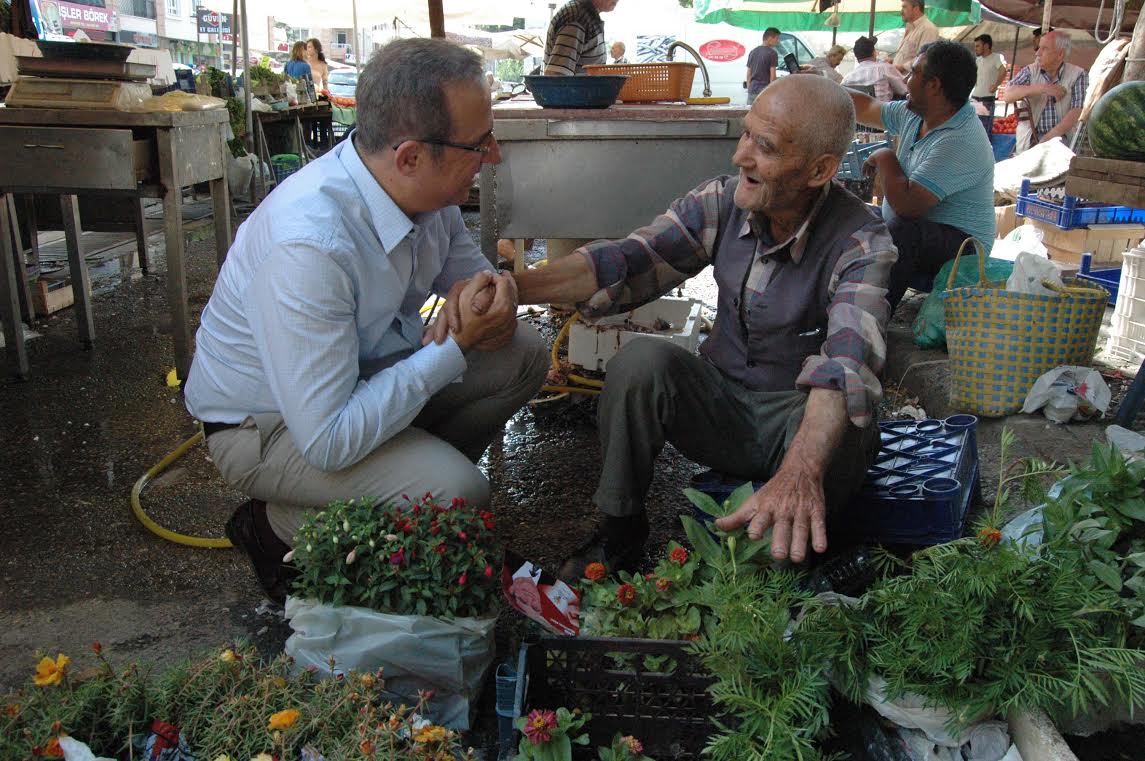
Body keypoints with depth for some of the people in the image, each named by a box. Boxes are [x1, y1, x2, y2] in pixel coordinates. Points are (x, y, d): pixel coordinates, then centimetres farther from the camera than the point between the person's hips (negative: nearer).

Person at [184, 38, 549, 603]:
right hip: (267, 424, -7)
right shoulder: (308, 248, -37)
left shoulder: (424, 189, -13)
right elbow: (327, 441, -35)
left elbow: (468, 271, 8)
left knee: (523, 355, -5)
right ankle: (275, 528, -2)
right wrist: (454, 347, -29)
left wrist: (488, 295, -19)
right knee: (457, 493, -27)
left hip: (365, 372, 7)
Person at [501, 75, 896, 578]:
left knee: (840, 442, -36)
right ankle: (619, 531, -6)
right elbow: (626, 263, -14)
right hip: (720, 400, 4)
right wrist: (509, 286, -30)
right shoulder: (723, 202, -7)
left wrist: (800, 469, -57)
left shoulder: (862, 244, -20)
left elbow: (847, 361, -38)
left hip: (800, 416, -3)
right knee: (641, 360, -24)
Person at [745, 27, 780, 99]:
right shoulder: (772, 53, -6)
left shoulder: (752, 52, 13)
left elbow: (748, 75, 13)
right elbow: (772, 76, -10)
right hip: (765, 91, -6)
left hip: (752, 91, 6)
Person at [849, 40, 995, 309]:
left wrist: (884, 158, -16)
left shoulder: (961, 143, -26)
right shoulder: (914, 115, 3)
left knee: (902, 231, -38)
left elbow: (906, 204, -32)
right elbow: (868, 109, 20)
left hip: (959, 247, -10)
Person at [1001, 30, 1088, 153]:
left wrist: (1049, 138, -20)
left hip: (1061, 137, 0)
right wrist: (1041, 88, -18)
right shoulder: (1030, 71, 9)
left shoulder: (1077, 75, 3)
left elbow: (1075, 112, -7)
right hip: (1030, 138, 0)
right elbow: (1008, 96, -7)